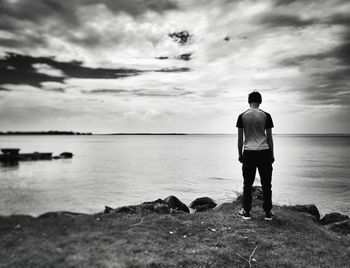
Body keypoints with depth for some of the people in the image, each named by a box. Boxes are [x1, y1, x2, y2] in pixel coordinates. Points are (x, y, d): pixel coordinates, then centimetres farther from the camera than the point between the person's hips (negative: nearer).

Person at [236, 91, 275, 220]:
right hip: (264, 152, 0)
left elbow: (240, 138, 2)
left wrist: (240, 154, 11)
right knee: (266, 184, 9)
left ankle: (246, 212, 15)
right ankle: (268, 213, 17)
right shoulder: (266, 116, -1)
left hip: (248, 153, 0)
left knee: (247, 184, 8)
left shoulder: (242, 116, 0)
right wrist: (272, 155, 11)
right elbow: (269, 137, 2)